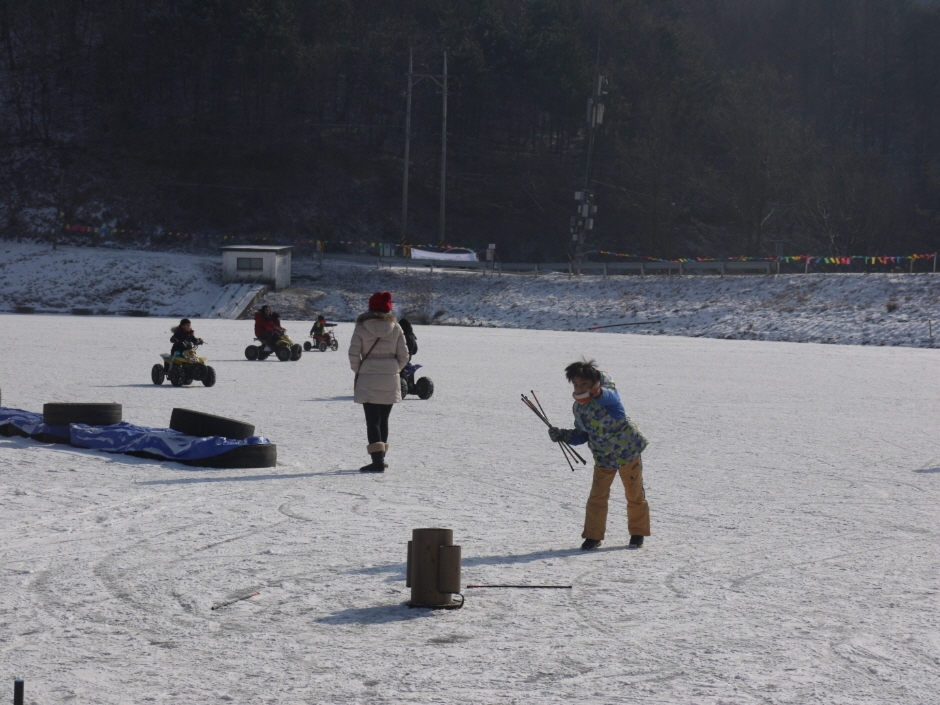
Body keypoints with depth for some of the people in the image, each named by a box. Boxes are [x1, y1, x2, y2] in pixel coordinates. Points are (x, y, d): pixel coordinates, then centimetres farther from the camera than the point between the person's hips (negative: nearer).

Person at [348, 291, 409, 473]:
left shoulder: (362, 327, -5)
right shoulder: (395, 327, 2)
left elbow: (354, 354, -9)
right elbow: (403, 355, 2)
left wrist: (358, 371, 7)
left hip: (368, 379, -3)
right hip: (390, 381, 3)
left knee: (372, 420, -3)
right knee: (383, 420, 15)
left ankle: (377, 460, -13)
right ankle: (380, 458, 21)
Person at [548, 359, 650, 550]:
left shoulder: (606, 396, -21)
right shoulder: (578, 407, -2)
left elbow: (612, 397, -48)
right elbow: (582, 435, 9)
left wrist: (600, 393, -72)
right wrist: (562, 435, -9)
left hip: (627, 452, -5)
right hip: (603, 457, 5)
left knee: (635, 494, 8)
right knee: (597, 496, 0)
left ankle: (638, 532, 25)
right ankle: (593, 535, 9)